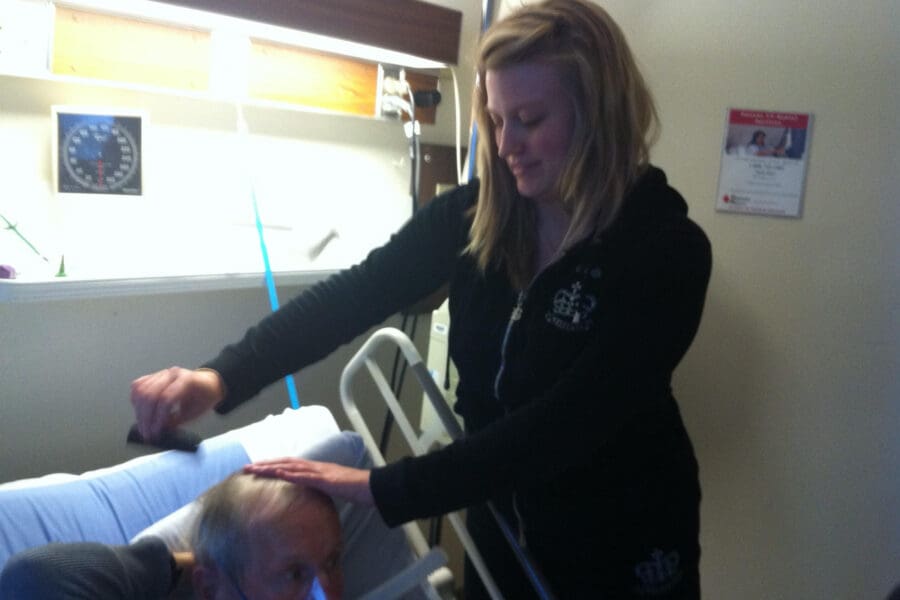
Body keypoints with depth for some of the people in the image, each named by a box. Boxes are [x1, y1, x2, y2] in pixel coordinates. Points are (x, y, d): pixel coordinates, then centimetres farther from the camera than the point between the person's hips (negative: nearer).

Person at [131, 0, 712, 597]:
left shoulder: (666, 252, -23)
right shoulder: (473, 213, -10)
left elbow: (561, 425, -29)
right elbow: (353, 294, -16)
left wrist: (384, 487, -33)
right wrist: (220, 377, -31)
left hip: (620, 548, -3)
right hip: (501, 525, 3)